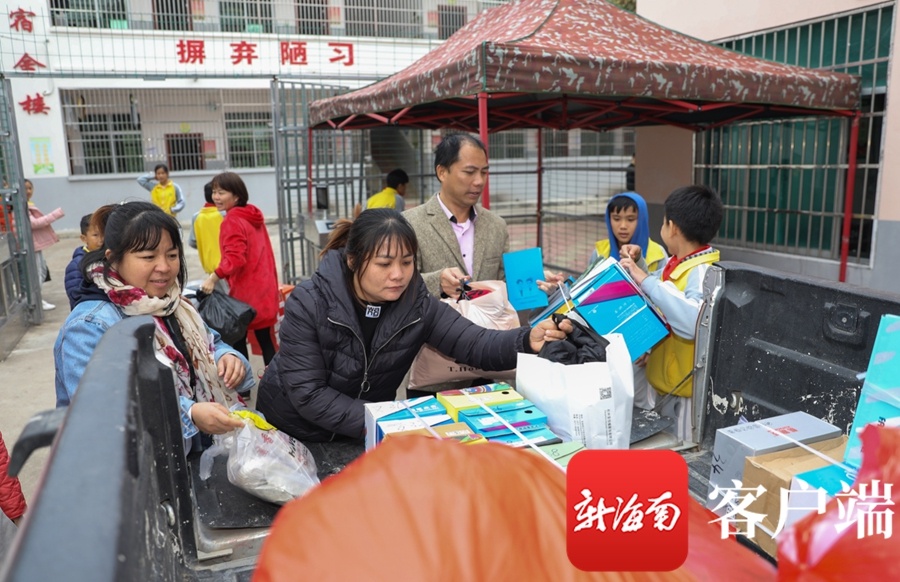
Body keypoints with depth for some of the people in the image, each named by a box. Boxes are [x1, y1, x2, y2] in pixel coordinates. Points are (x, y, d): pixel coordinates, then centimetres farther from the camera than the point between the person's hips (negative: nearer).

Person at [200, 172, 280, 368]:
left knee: (237, 341, 4)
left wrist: (214, 277, -33)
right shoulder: (255, 216, 13)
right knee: (266, 340, 12)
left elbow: (235, 257, -26)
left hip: (245, 293, -8)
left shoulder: (232, 221, -13)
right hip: (265, 291, 8)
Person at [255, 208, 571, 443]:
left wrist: (528, 339, -40)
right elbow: (308, 393, -24)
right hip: (294, 433, -2)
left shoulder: (417, 304, -12)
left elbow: (476, 344, -20)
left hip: (364, 439, 3)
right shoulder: (309, 303, -22)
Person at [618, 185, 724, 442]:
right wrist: (637, 265, 6)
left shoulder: (703, 272, -23)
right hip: (663, 381, 9)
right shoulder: (673, 263, 3)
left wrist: (647, 280, -35)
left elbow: (693, 321, -43)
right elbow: (653, 297, 23)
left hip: (685, 390, -8)